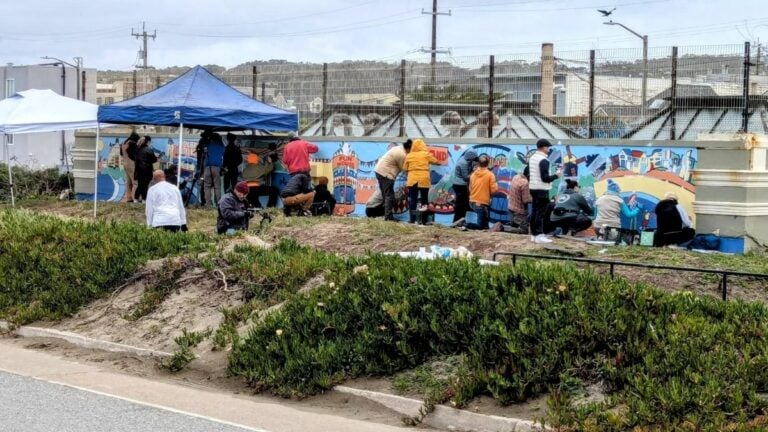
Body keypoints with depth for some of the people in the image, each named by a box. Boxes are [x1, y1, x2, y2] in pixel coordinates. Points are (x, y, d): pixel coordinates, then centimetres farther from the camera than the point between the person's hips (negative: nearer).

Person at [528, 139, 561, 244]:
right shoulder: (544, 160, -18)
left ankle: (534, 234, 17)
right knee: (541, 213, -8)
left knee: (534, 212, 13)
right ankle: (539, 235, -9)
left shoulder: (532, 158, 10)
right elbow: (545, 178, -21)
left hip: (533, 188, 9)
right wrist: (556, 176, -8)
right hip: (542, 189, -9)